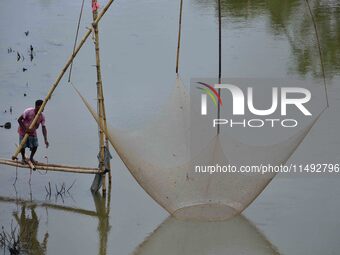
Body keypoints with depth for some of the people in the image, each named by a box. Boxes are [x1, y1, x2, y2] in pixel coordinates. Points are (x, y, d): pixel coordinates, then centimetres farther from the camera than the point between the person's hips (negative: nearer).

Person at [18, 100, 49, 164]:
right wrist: (25, 129, -28)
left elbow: (44, 128, -16)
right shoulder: (28, 111, -26)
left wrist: (45, 140, -25)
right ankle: (23, 158, 25)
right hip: (23, 131, -4)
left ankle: (31, 158, 25)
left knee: (35, 146, -3)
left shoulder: (42, 116, -14)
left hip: (33, 132, 4)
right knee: (23, 146, -5)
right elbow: (19, 120, -21)